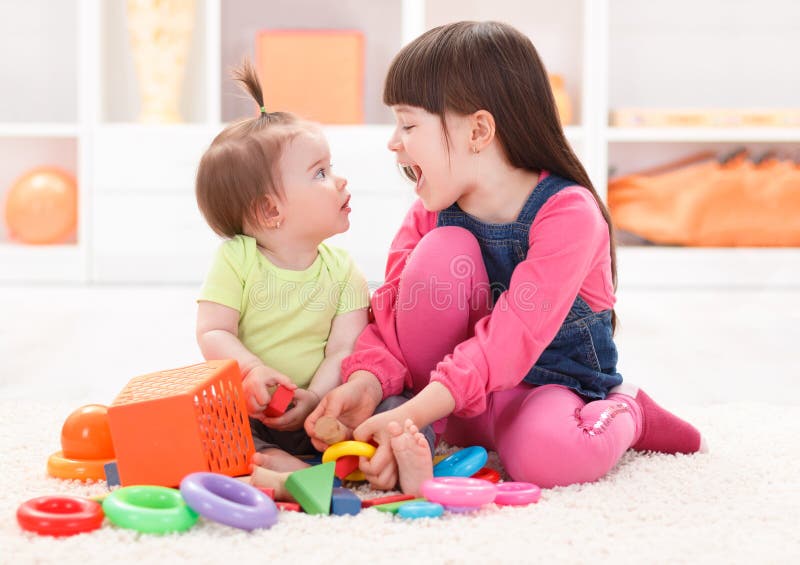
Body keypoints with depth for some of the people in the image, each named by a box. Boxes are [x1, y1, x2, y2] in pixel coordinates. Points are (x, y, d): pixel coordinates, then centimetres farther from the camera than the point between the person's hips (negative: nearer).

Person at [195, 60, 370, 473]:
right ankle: (269, 459, -42)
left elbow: (345, 349, -7)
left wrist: (316, 397, -26)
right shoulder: (235, 260, -4)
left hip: (314, 414, 2)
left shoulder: (342, 270, 2)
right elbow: (213, 334, -10)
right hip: (245, 410, -1)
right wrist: (252, 370, -30)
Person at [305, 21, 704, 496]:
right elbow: (394, 307, -8)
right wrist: (367, 382, -30)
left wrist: (411, 413, -39)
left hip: (552, 383, -3)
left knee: (547, 454, -40)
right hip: (450, 396, 4)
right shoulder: (431, 212, -4)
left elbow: (511, 340, -31)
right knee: (443, 248, -24)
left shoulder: (569, 214, -23)